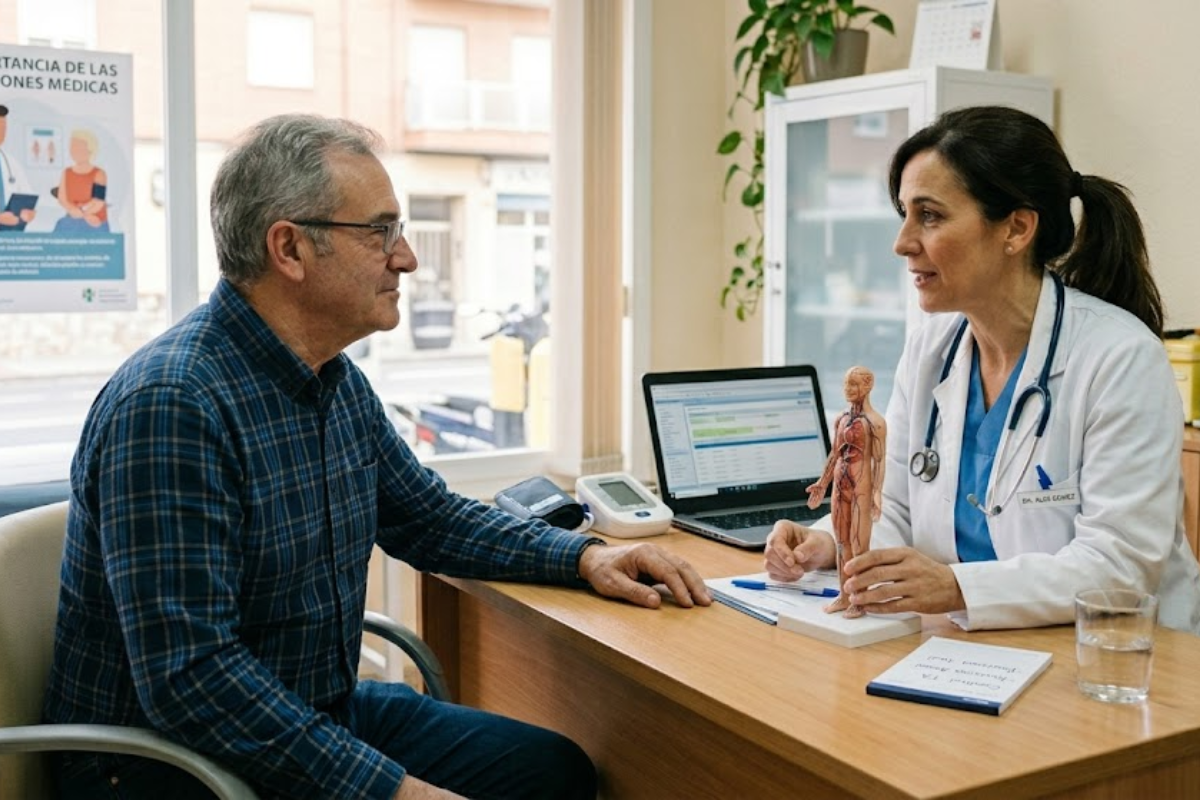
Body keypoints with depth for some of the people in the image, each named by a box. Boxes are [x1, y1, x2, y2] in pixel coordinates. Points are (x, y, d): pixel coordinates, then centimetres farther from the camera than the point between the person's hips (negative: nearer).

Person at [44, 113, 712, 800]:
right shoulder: (171, 405, -26)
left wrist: (586, 556, 3)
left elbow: (432, 518, 16)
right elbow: (190, 676, -29)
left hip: (324, 713, 9)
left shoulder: (340, 384, 4)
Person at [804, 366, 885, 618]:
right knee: (841, 543, 12)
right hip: (840, 486, 8)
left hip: (861, 487, -7)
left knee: (859, 545, -3)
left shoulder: (875, 422, -10)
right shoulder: (841, 418, 12)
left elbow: (879, 461, -13)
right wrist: (822, 483, 19)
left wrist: (877, 493, -18)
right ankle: (844, 596, 21)